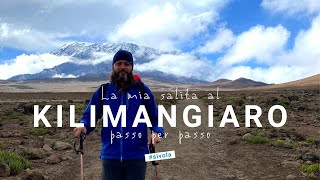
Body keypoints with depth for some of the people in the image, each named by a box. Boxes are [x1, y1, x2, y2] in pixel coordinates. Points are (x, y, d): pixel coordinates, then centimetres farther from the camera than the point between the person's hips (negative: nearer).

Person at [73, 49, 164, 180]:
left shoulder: (143, 90, 3)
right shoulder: (103, 91, 5)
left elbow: (155, 118, 6)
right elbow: (89, 116, 9)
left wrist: (156, 132, -14)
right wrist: (83, 126, -13)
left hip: (137, 156, 0)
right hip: (110, 156, 1)